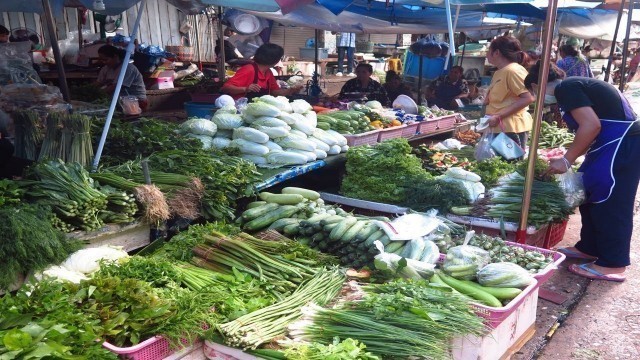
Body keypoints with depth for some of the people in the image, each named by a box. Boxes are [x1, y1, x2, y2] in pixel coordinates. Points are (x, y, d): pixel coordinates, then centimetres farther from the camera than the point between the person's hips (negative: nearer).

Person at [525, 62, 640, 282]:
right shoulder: (572, 86, 17)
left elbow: (591, 125, -24)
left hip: (622, 146, -10)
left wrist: (567, 160, -17)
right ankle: (589, 248, 27)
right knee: (590, 196, 15)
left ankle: (612, 265, 4)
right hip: (616, 144, 10)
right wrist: (568, 159, 22)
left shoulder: (566, 88, -13)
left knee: (610, 204, -4)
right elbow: (588, 128, 21)